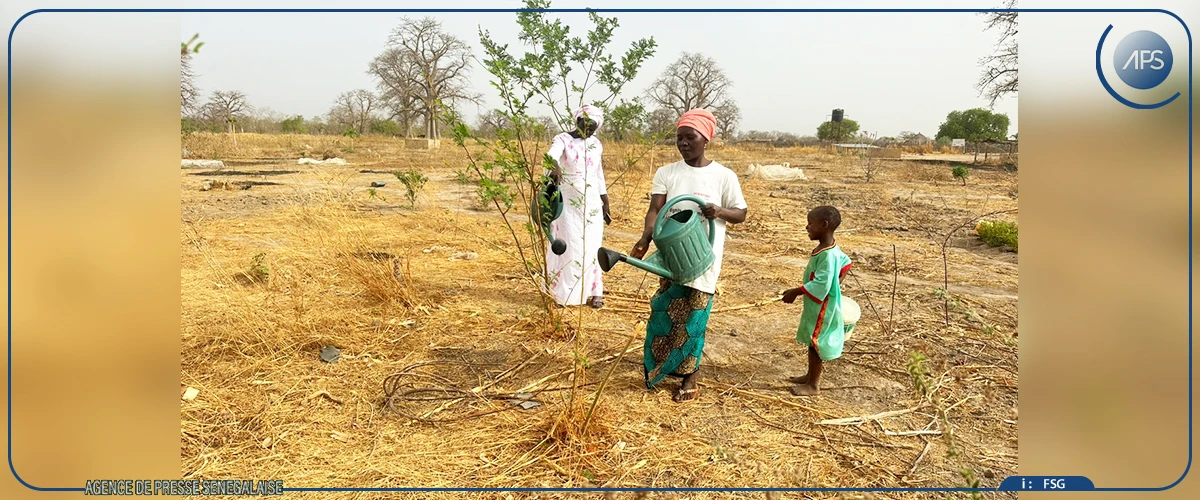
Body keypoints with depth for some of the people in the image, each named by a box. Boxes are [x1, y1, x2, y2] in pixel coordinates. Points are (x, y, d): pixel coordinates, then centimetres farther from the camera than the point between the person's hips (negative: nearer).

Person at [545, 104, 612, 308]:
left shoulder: (596, 144, 9)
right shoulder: (563, 140, -7)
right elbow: (552, 156, -30)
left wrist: (605, 204, 17)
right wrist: (554, 167, -53)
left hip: (592, 204, 4)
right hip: (568, 203, -4)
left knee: (591, 247, 4)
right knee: (568, 247, -5)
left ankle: (593, 291, 11)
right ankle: (563, 292, 5)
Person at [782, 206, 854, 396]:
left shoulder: (827, 254, -27)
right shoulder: (831, 248, 4)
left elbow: (821, 284, -31)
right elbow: (846, 263, 22)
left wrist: (795, 292, -26)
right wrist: (837, 282, 24)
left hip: (822, 307, -10)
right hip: (815, 304, 10)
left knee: (816, 342, 1)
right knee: (812, 340, 20)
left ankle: (814, 385, 13)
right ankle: (811, 376, 35)